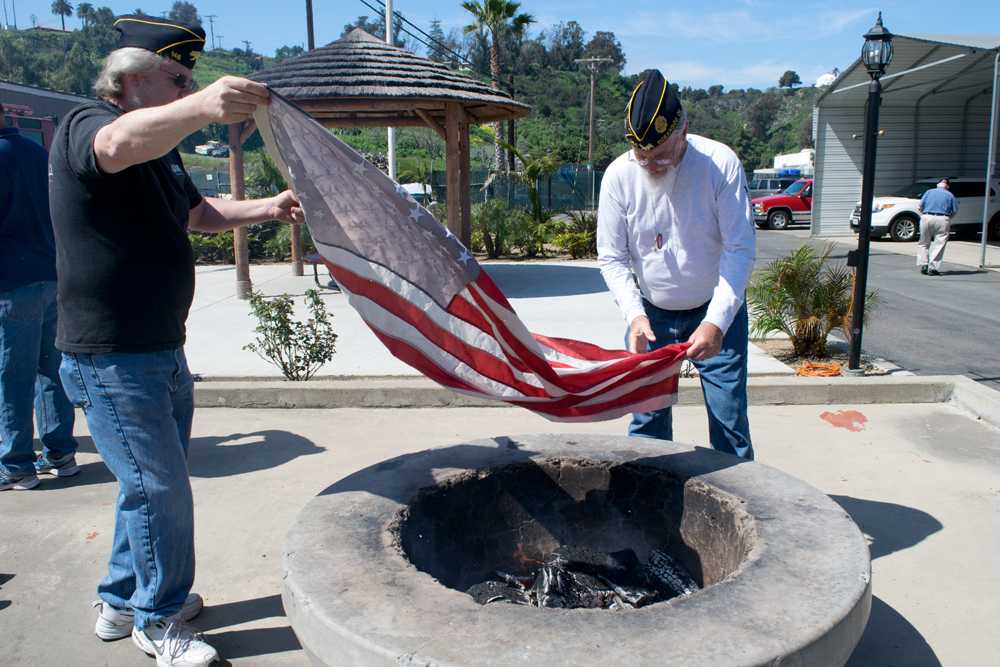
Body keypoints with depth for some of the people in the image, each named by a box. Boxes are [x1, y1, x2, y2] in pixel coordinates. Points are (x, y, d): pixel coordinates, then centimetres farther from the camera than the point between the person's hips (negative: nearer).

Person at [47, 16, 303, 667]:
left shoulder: (160, 148, 17)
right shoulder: (84, 127, -14)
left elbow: (199, 211, 28)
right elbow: (118, 144, -39)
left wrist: (268, 207, 12)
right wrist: (201, 107, -56)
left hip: (162, 351, 10)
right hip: (110, 358, -10)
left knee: (153, 482, 18)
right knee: (159, 485, -5)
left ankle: (123, 600, 36)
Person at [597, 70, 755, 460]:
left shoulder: (720, 164, -18)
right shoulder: (618, 175, -12)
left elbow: (740, 249, -19)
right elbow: (612, 258, -7)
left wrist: (716, 322, -29)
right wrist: (634, 315, -22)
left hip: (717, 311, -2)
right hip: (651, 314, 2)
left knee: (729, 416, 0)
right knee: (646, 417, 6)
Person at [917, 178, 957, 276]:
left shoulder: (929, 192, 11)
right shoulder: (950, 195, 10)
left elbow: (921, 205, 4)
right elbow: (955, 210, 6)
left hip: (927, 218, 1)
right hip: (942, 220, -1)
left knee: (923, 243, 12)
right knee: (939, 245, 1)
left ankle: (923, 265, 5)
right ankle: (933, 268, -4)